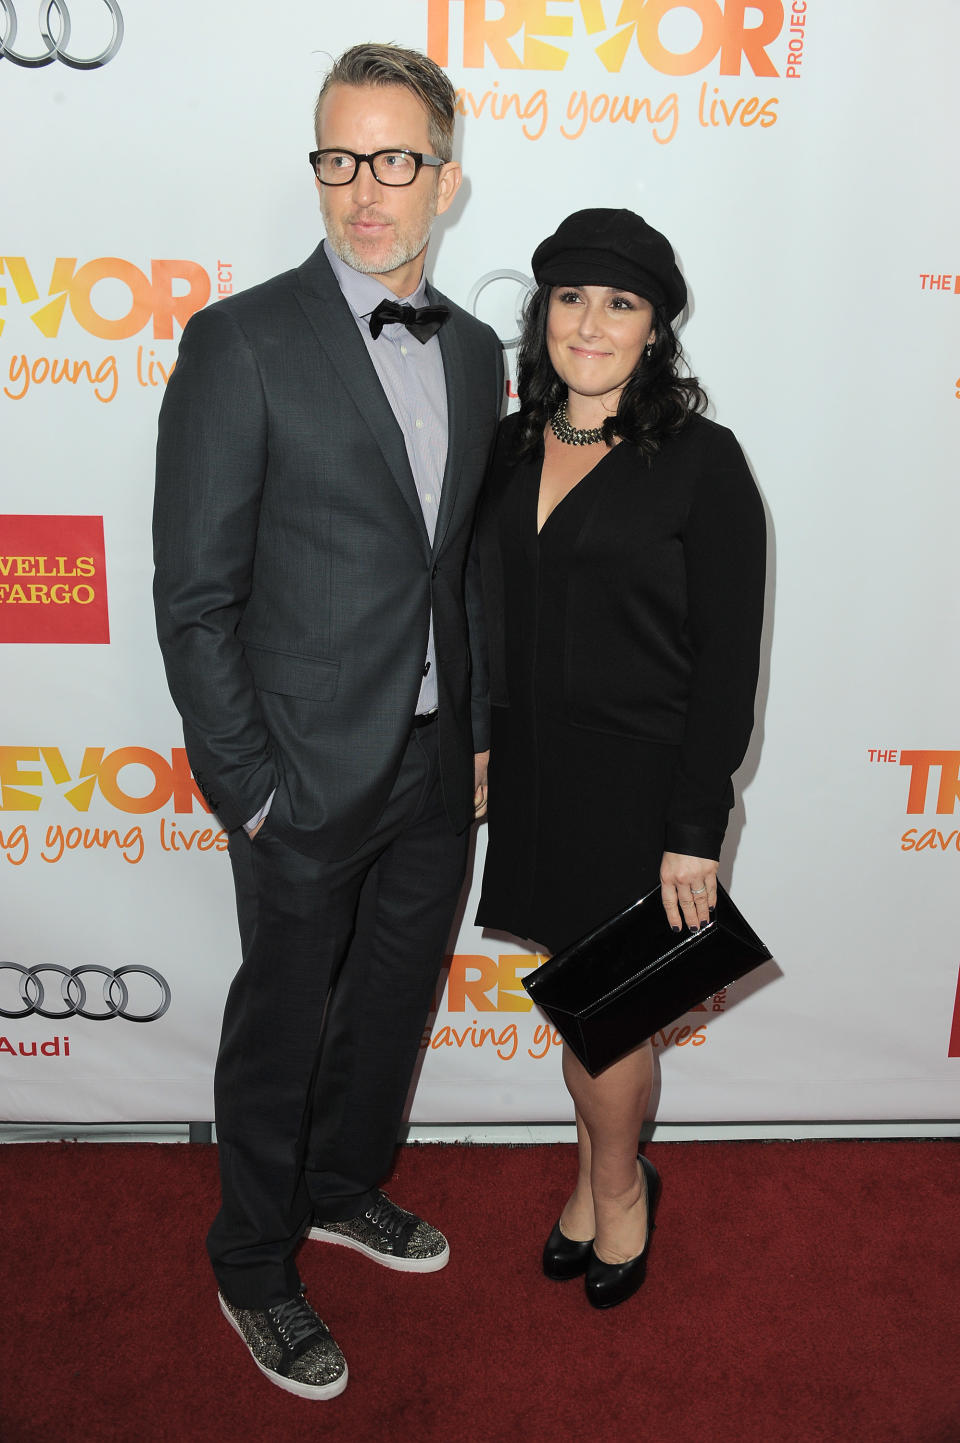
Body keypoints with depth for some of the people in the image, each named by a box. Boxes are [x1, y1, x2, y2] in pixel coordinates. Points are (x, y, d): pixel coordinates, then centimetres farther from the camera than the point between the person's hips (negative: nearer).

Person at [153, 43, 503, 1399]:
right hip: (310, 769, -6)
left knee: (395, 997, 22)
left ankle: (344, 1186, 49)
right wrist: (247, 783, -14)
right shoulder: (240, 343, -13)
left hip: (435, 767, 6)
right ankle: (255, 1269, 36)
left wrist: (480, 730, 9)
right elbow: (194, 599, -13)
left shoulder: (474, 350, 6)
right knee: (283, 1023, 12)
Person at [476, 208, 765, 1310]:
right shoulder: (507, 449, 5)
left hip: (638, 781, -4)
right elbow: (488, 625, 11)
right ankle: (602, 1173, 42)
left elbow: (727, 663, -11)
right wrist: (477, 757, 8)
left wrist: (695, 832, -14)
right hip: (531, 775, 5)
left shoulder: (701, 462, -10)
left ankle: (616, 1184, 37)